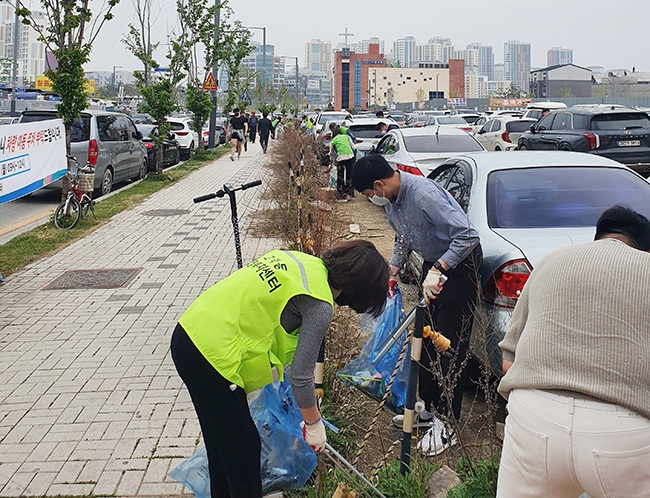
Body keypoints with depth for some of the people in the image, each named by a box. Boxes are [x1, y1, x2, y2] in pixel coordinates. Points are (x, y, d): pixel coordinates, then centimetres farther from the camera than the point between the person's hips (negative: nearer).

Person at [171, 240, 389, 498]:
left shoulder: (300, 260, 8)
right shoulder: (319, 306, -15)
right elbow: (300, 376, -12)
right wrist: (314, 424, 4)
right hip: (211, 356, -9)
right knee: (244, 448, 8)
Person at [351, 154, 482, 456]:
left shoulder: (424, 194, -31)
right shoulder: (391, 199, -1)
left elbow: (467, 235, -33)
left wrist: (438, 270, -36)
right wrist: (393, 268, 5)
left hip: (459, 264, -9)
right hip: (434, 263, 9)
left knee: (450, 346, -7)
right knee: (427, 339, 13)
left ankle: (446, 425, 0)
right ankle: (429, 407, 26)